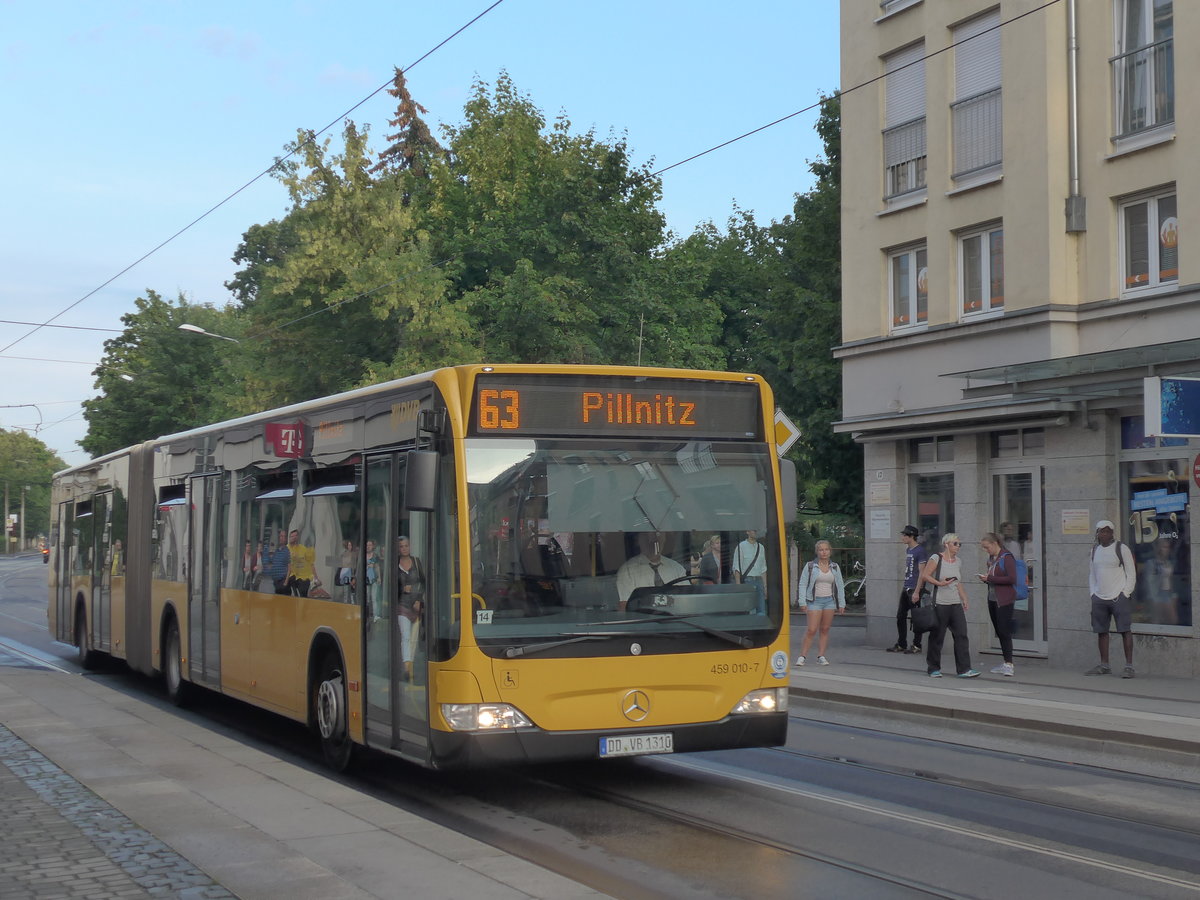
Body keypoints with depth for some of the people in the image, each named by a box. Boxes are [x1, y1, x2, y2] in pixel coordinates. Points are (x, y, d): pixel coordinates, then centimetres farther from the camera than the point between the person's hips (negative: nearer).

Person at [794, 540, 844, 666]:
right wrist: (803, 602, -7)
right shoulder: (810, 566, 0)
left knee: (825, 630, 4)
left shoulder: (834, 567, 9)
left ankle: (821, 657, 9)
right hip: (815, 600, -3)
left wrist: (841, 604, 9)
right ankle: (802, 656, -5)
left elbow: (840, 586, 14)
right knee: (812, 630, -10)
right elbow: (803, 584, 0)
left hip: (830, 601, 3)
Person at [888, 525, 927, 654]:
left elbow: (922, 573, -16)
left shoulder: (920, 551, -13)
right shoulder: (907, 549, 14)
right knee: (900, 617, 10)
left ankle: (917, 646, 6)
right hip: (906, 588, 9)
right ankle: (901, 645, 17)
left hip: (914, 589, -9)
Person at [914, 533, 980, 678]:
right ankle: (933, 669, 14)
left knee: (961, 635, -5)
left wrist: (964, 598, 14)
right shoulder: (936, 558, -5)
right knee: (937, 637, 3)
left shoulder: (958, 562, 15)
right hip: (940, 604, -6)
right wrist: (939, 583, -18)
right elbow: (924, 575, -9)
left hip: (956, 604, 6)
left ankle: (964, 669, -6)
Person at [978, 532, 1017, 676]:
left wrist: (990, 578, -17)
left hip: (1004, 600, -8)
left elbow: (1012, 579, -19)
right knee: (999, 632, 9)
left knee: (1004, 631, -10)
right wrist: (985, 579, 2)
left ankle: (1009, 664, -9)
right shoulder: (991, 558, 13)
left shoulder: (1006, 557, -11)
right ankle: (1006, 663, 15)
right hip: (992, 599, 8)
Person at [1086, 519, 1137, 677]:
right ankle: (1104, 666, 15)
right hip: (1099, 598, 5)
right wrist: (1093, 593, 11)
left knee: (1125, 631, -7)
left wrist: (1125, 594, -9)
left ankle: (1129, 666, -7)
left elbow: (1131, 573, -2)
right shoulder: (1094, 549, 14)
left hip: (1119, 597, -5)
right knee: (1101, 632, 7)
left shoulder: (1121, 549, -1)